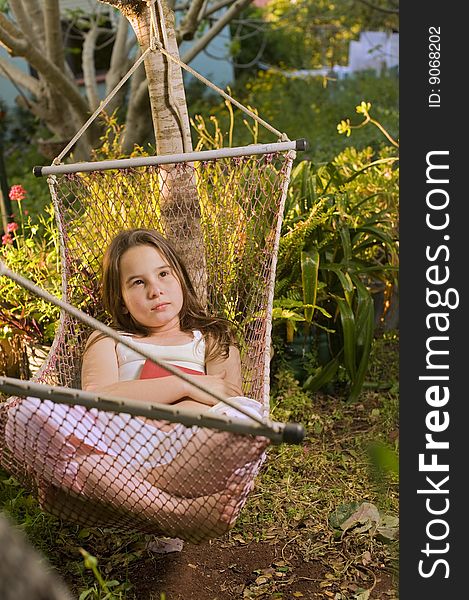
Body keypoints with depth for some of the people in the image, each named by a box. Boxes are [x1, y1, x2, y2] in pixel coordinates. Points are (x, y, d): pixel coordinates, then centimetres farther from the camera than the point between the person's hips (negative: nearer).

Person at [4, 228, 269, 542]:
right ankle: (173, 512, -34)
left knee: (249, 414, -32)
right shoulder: (108, 341, 26)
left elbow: (228, 405, 5)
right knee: (34, 411, -27)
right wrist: (186, 384, -7)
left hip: (190, 459, 0)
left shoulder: (213, 340, 26)